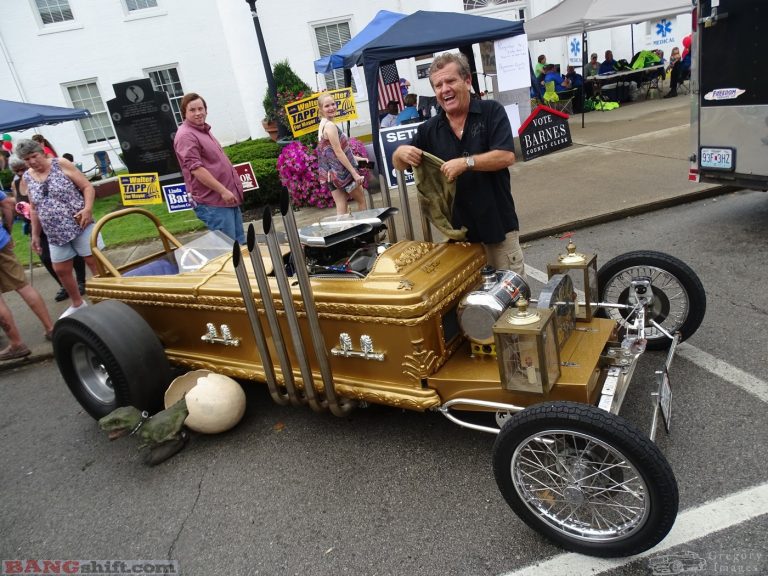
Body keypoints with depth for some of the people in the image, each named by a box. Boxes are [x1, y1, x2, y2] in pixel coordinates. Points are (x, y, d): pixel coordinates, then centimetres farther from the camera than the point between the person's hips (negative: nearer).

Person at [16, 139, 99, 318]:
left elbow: (87, 187, -8)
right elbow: (34, 209, 16)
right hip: (56, 234, 6)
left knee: (95, 262, -3)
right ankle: (77, 304, 31)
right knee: (61, 270, 13)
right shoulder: (27, 178, 8)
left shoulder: (61, 164, -5)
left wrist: (88, 209, -23)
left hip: (80, 226, -6)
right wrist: (35, 235, 14)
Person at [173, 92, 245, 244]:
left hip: (228, 197, 10)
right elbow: (196, 168, -22)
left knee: (240, 243, 15)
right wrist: (222, 190, -24)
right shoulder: (186, 136, -13)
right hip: (212, 201, -10)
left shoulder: (203, 130, 17)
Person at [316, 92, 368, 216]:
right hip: (342, 171, -8)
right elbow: (339, 153, -21)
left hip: (332, 172, 8)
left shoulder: (323, 125, 12)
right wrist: (355, 173, -20)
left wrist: (356, 158, 21)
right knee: (362, 201, 10)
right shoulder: (330, 126, -17)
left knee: (341, 208, 6)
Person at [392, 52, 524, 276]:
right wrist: (401, 152, -14)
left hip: (498, 224, -3)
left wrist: (466, 162, -25)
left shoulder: (491, 111, -6)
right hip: (458, 229, 3)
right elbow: (399, 165, 9)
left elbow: (507, 156, -16)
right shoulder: (430, 129, 4)